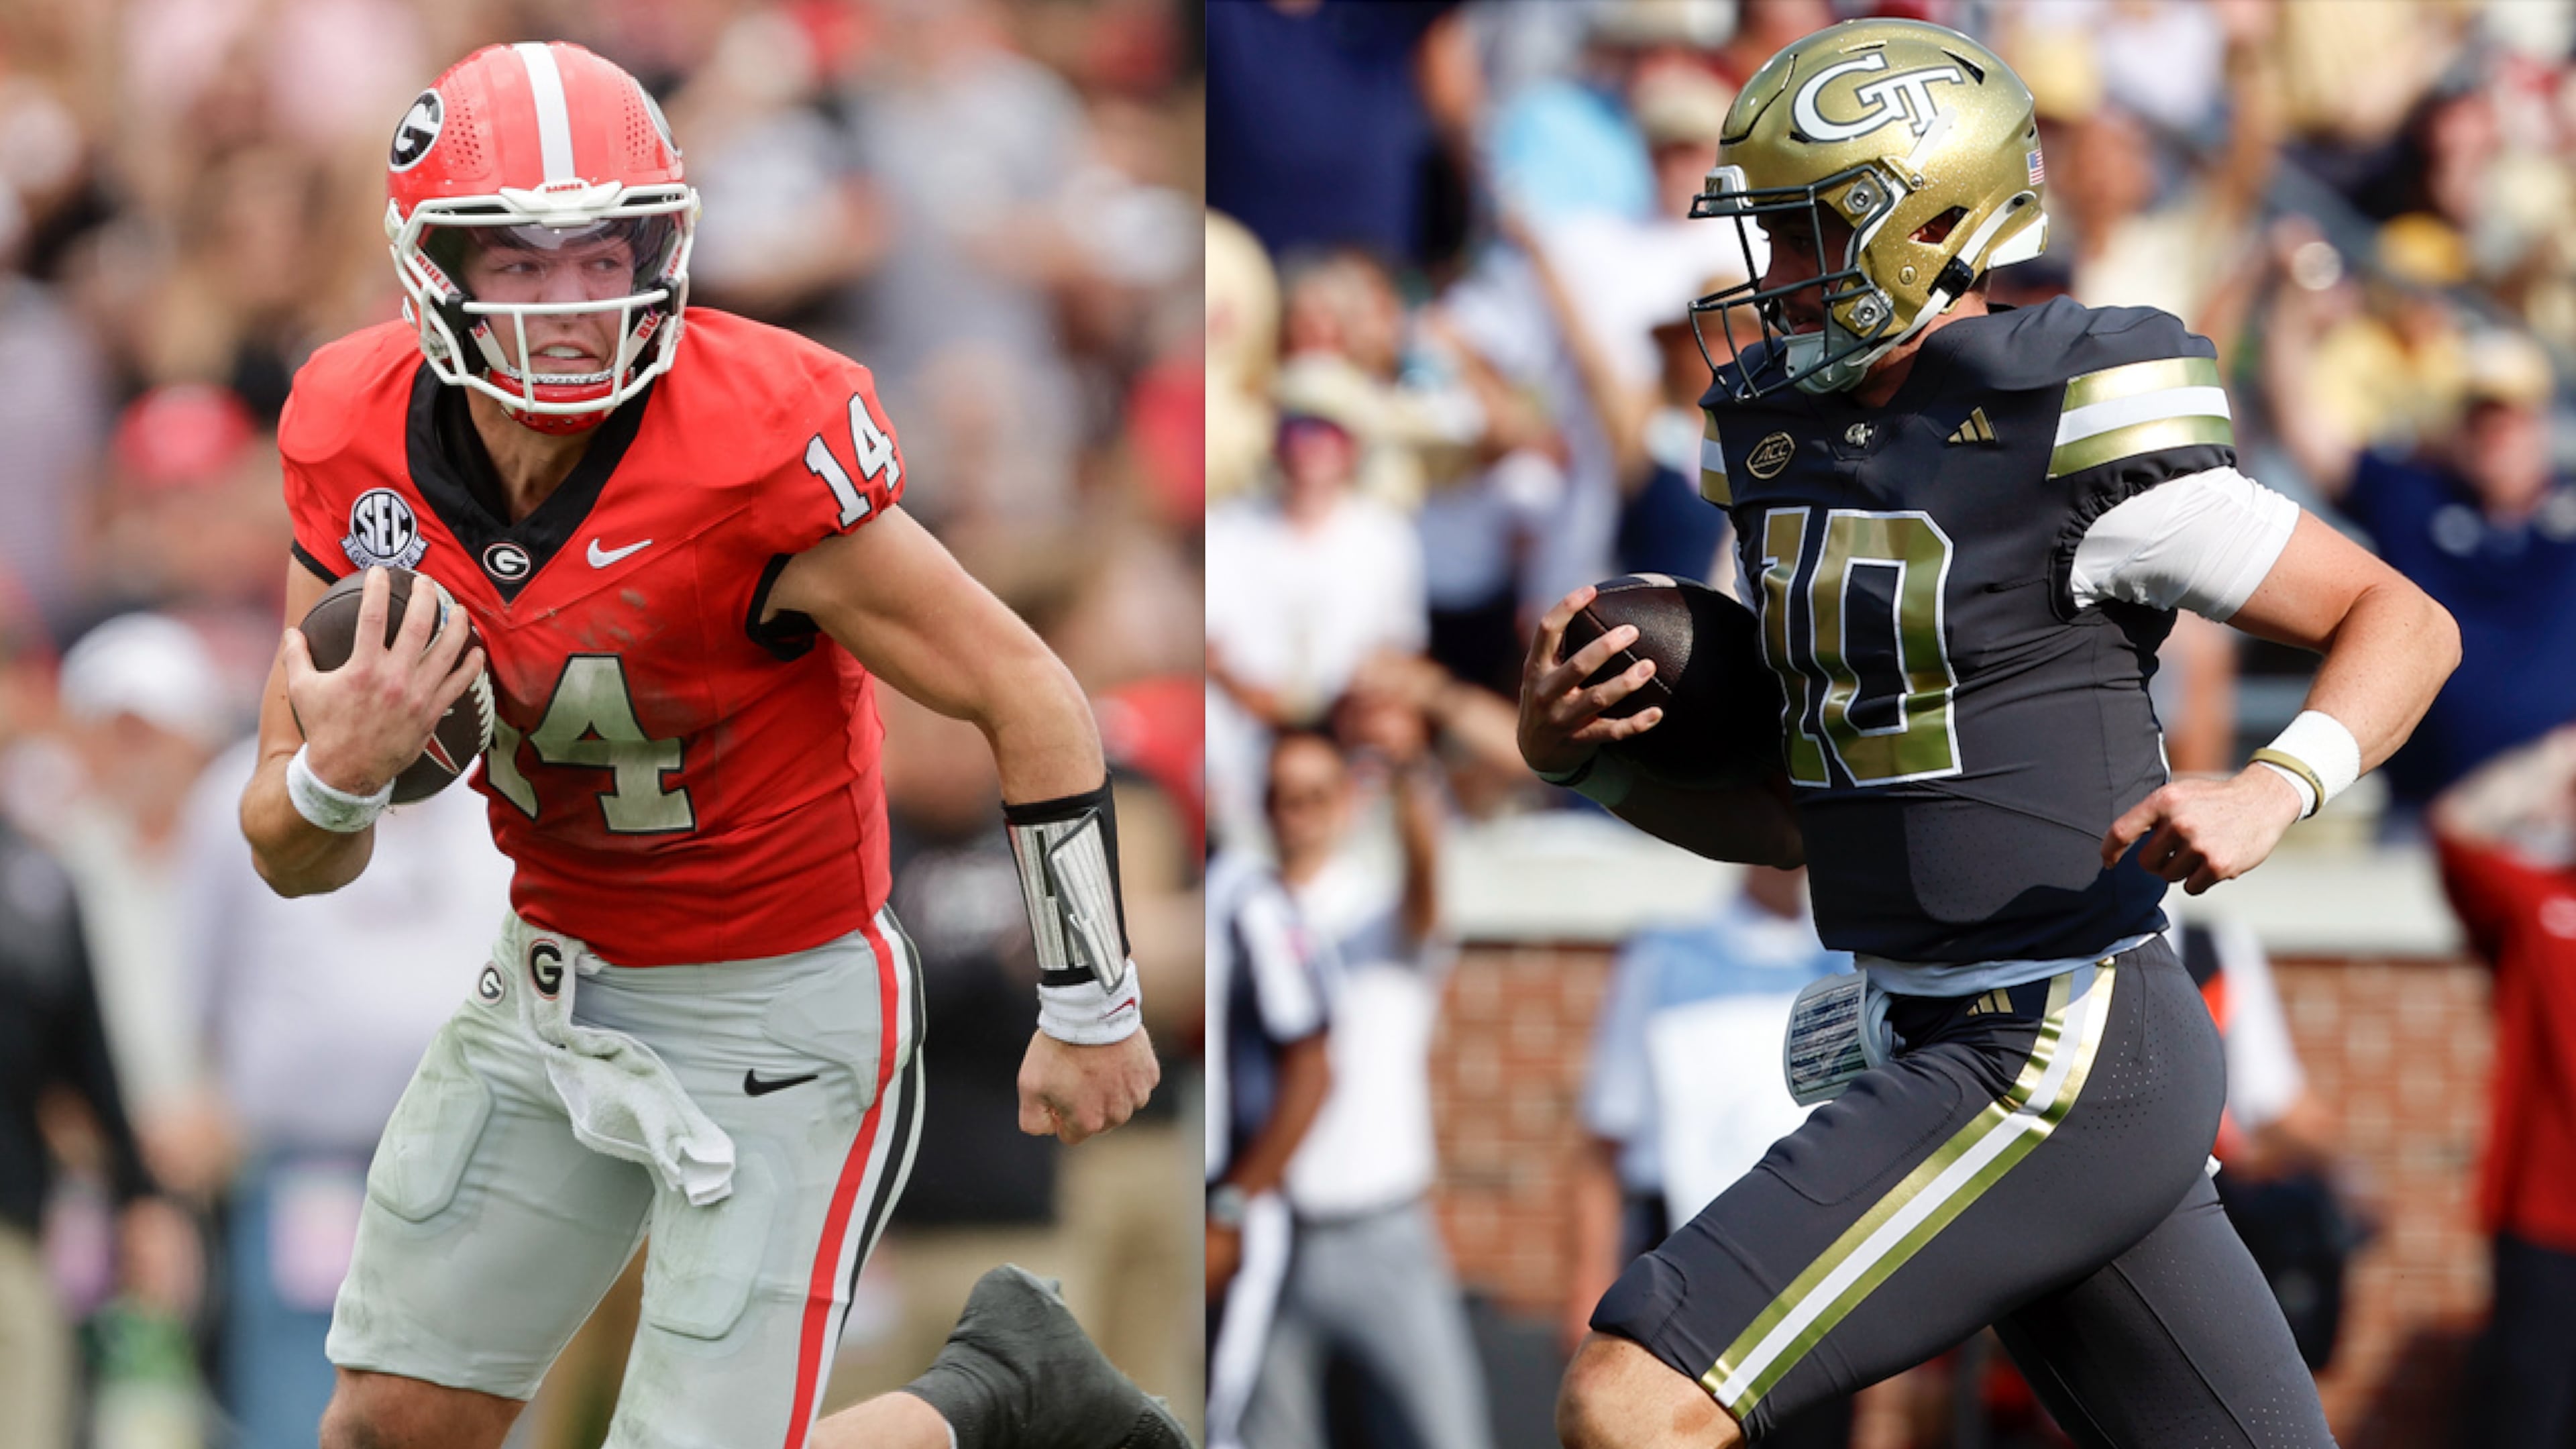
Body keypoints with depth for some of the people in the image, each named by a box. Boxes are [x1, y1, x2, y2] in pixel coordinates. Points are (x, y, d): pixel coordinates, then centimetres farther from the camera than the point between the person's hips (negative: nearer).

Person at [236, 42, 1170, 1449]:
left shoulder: (761, 457, -27)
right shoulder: (357, 448, -11)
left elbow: (1032, 700, -17)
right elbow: (291, 856, -3)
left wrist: (1089, 1010, -8)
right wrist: (340, 775, -28)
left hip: (778, 1013, -6)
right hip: (553, 983, 6)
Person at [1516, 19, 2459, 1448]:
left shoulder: (2074, 446, -13)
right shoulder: (1787, 439, 11)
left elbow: (2404, 621, -6)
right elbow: (1796, 814, 17)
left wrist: (2272, 792, -23)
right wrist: (1575, 755, 0)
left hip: (2057, 1063, -9)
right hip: (1943, 1047, 9)